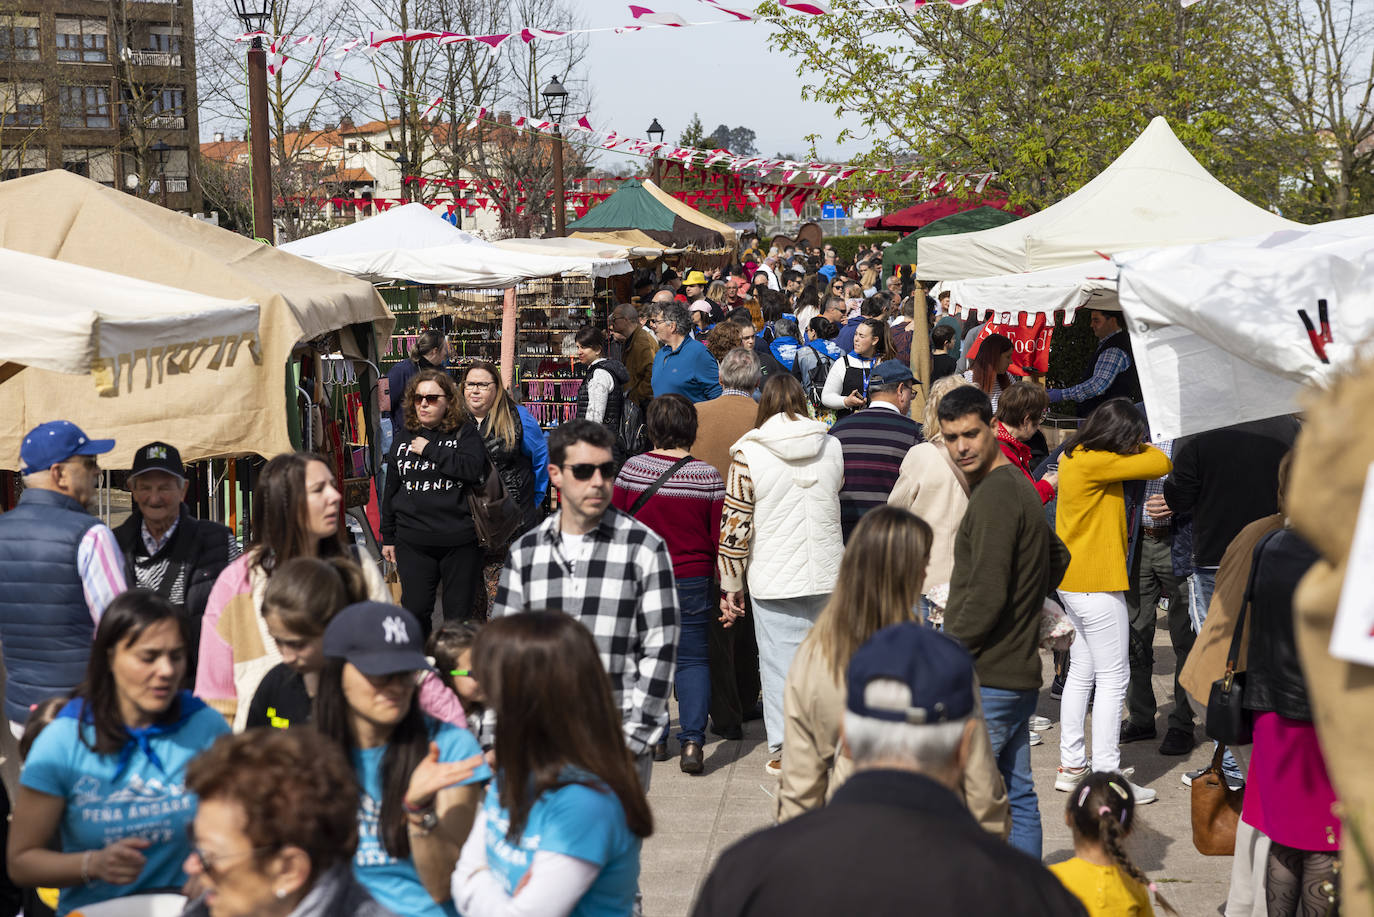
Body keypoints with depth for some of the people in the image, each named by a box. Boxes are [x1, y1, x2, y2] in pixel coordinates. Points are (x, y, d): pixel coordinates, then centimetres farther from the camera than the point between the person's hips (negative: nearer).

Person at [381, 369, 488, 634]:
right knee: (415, 611, -2)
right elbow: (390, 491, 18)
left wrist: (430, 450, -14)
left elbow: (474, 469, -18)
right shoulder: (403, 441, 13)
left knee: (459, 615, 4)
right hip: (413, 543, 3)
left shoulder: (465, 433, 2)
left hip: (460, 542, -3)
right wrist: (387, 538, 18)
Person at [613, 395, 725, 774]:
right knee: (693, 658, 5)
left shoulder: (630, 469, -7)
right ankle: (692, 740, -7)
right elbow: (720, 536, -3)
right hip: (692, 581, -1)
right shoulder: (708, 476, -8)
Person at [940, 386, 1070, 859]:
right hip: (1019, 672, 10)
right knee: (1017, 797, 15)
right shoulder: (1017, 484, 15)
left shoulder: (994, 495, -16)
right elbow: (1058, 557, 31)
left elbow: (986, 595, -21)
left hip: (987, 678, -10)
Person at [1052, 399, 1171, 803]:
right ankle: (1107, 778, -3)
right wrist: (1140, 447, 1)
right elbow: (1160, 464, -17)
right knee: (1112, 678, -5)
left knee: (1082, 672, 16)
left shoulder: (1075, 457, 8)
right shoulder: (1095, 463, -21)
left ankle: (1071, 766, 22)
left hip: (1072, 583, 10)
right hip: (1097, 586, -10)